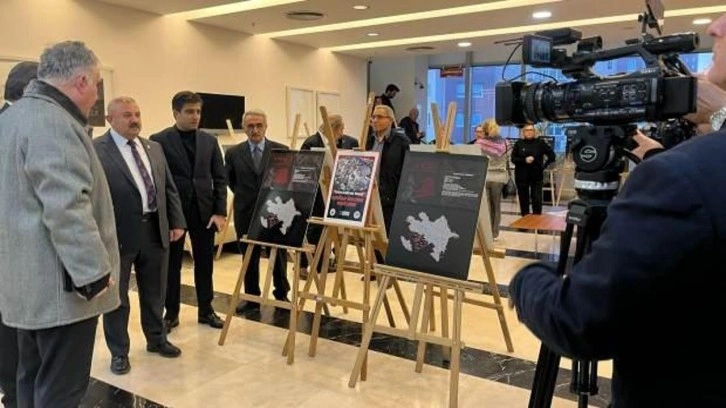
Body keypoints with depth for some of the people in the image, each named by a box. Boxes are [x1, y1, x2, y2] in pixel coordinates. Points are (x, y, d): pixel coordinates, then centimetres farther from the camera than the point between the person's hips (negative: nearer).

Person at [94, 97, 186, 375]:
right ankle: (119, 352, 25)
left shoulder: (154, 148, 12)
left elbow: (169, 188, 15)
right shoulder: (95, 150, -9)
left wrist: (177, 222, 9)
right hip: (118, 233, -5)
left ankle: (156, 339, 36)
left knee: (155, 292, 18)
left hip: (155, 230, 6)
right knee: (116, 296, 9)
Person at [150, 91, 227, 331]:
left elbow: (220, 179, 6)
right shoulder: (158, 141, -4)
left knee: (204, 263, 10)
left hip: (204, 210, 3)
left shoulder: (209, 141, 6)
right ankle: (171, 313, 22)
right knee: (172, 264, 8)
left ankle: (206, 310, 24)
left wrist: (220, 211, -3)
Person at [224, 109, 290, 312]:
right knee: (249, 257, 10)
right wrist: (243, 195, 8)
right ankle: (251, 297, 23)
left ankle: (281, 294, 25)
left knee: (279, 255, 10)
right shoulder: (233, 153, 1)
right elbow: (228, 180, 13)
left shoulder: (282, 150, -3)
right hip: (246, 212, 1)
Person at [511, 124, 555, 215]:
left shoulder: (540, 143, 1)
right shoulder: (519, 143, 2)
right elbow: (513, 159, -2)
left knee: (537, 200, -5)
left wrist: (544, 166, -2)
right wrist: (524, 160, -16)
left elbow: (552, 155, 6)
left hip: (537, 176, -1)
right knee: (523, 200, 7)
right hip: (521, 176, 1)